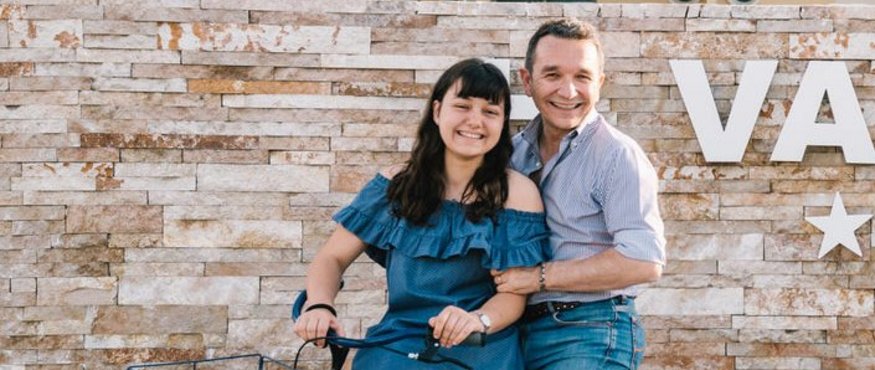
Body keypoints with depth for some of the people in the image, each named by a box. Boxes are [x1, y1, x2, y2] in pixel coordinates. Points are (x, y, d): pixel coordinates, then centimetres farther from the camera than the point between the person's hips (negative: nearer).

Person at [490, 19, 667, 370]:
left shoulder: (617, 154, -11)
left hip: (590, 337, -6)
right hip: (521, 330, 6)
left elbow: (643, 261, -20)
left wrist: (539, 276, -18)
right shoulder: (515, 150, 8)